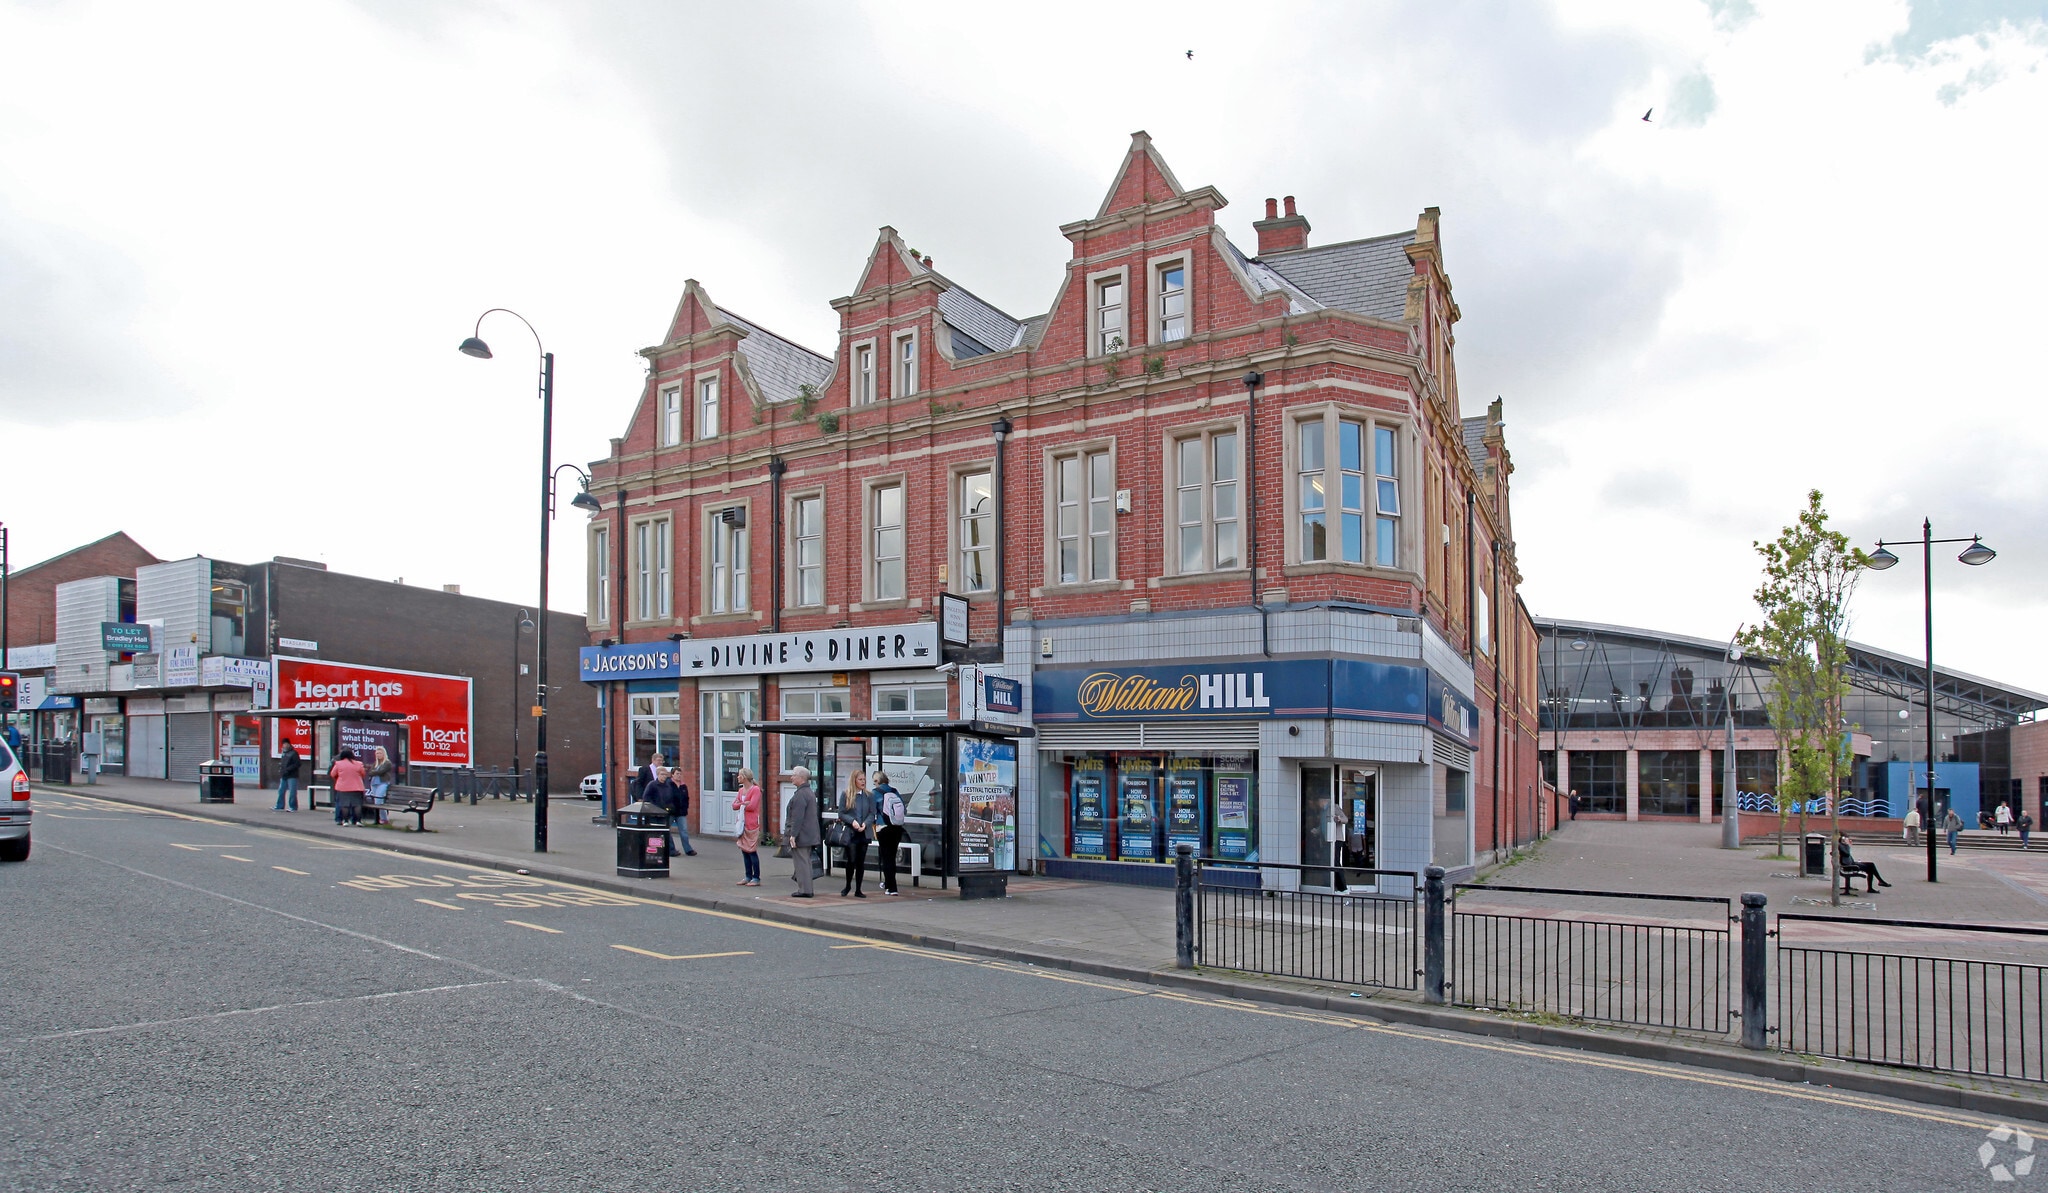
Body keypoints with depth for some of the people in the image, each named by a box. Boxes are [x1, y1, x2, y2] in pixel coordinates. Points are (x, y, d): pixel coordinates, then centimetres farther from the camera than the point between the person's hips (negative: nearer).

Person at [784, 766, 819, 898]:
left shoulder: (800, 795, -18)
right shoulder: (810, 792, 16)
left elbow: (797, 817, -23)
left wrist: (793, 835, -22)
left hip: (800, 836, -11)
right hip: (810, 835, 11)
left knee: (801, 861, -6)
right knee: (806, 861, 16)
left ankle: (804, 890, -4)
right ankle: (807, 889, 22)